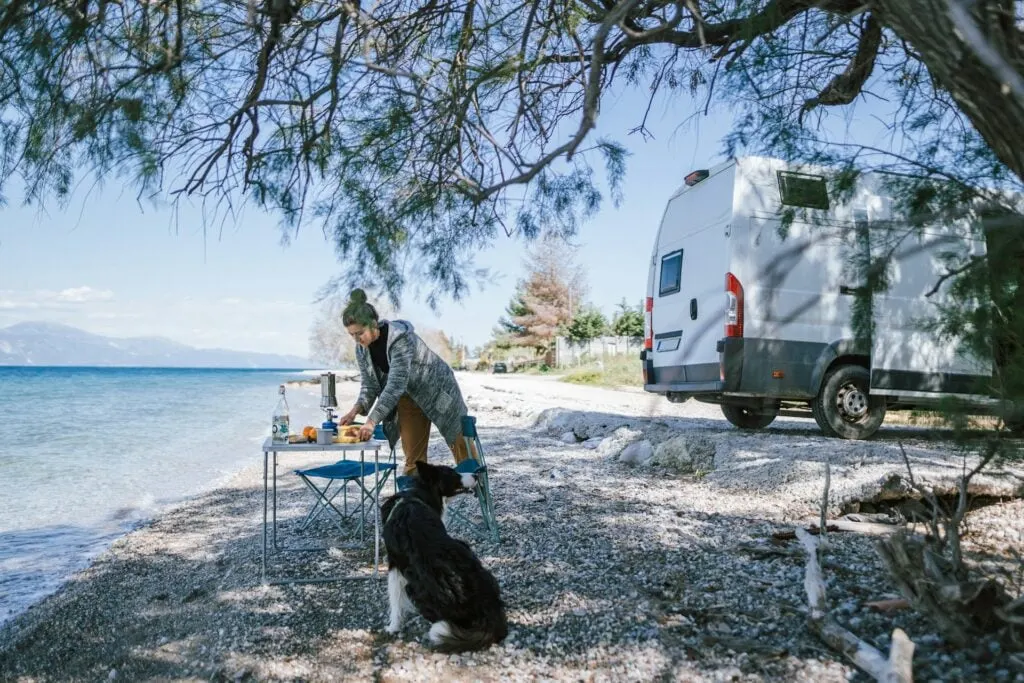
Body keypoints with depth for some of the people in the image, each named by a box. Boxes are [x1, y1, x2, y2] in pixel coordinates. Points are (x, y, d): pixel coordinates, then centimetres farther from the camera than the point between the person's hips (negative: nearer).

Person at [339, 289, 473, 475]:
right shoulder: (362, 349, -12)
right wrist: (355, 410, -20)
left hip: (437, 389, -6)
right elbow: (369, 385, -3)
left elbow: (395, 384, -38)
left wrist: (372, 421, -41)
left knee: (460, 440, 4)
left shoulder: (400, 338, -34)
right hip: (408, 396, 6)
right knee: (413, 455, 3)